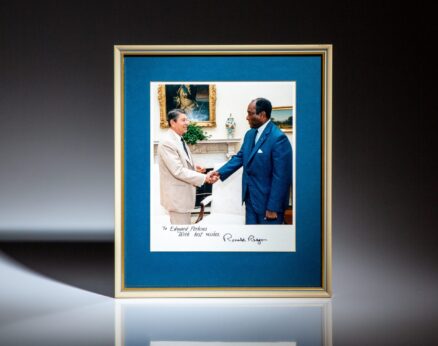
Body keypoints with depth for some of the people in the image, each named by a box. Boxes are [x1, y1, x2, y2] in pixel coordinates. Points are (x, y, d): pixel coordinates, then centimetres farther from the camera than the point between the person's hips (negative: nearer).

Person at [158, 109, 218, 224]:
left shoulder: (180, 140, 11)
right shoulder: (167, 143, -20)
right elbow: (178, 171, -25)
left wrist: (194, 167, 5)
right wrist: (204, 178, -23)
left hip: (183, 193, 10)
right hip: (177, 195, -10)